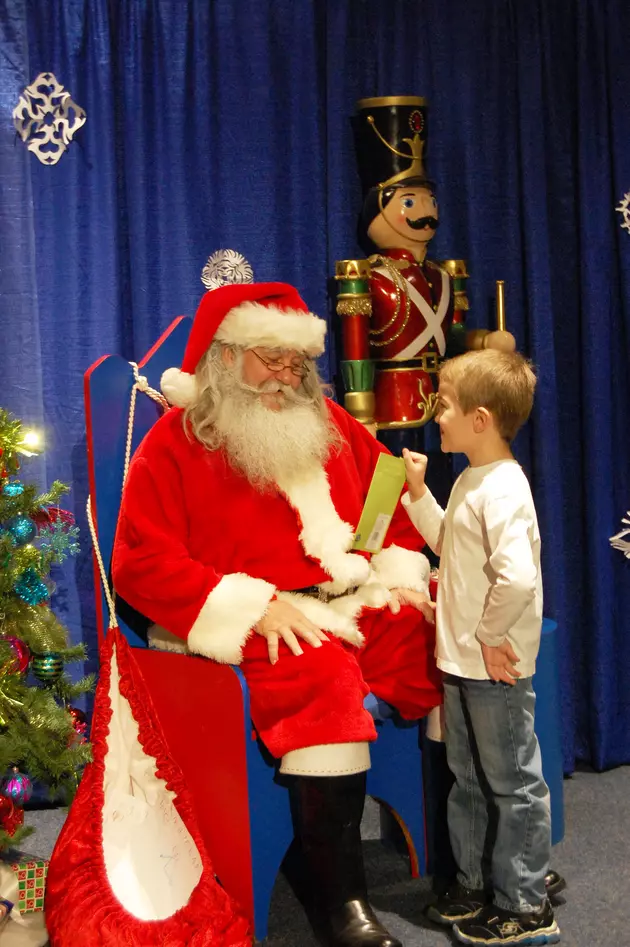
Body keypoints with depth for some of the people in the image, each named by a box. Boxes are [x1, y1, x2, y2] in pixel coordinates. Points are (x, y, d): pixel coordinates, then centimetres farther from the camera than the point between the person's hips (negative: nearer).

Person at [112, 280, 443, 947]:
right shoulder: (175, 442, 0)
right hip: (265, 624, -6)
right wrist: (255, 608, -18)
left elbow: (394, 506, 24)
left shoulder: (329, 425, 17)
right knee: (322, 679, -35)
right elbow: (142, 564, -9)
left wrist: (399, 576, 4)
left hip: (363, 606, 7)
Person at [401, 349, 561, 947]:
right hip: (462, 661, 10)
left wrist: (491, 635, -19)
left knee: (512, 784, 6)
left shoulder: (502, 488, -22)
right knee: (469, 779, 21)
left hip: (493, 671, -10)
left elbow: (517, 577, -32)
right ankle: (476, 886, 37)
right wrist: (418, 493, 12)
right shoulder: (471, 480, 8)